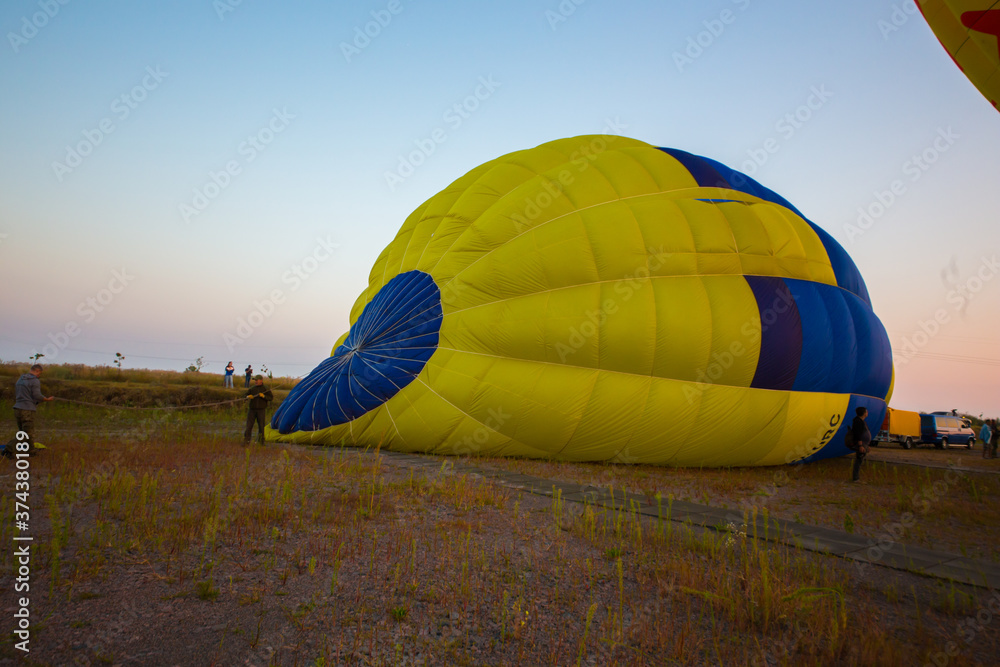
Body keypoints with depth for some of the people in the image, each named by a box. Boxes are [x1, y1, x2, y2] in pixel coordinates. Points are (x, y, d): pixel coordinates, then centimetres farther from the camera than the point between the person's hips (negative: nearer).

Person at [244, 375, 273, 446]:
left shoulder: (266, 389, 3)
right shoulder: (252, 389, 11)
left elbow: (270, 398, -2)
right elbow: (246, 395, 12)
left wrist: (264, 396, -19)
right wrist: (248, 397, -11)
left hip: (261, 410, -2)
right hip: (252, 410, 2)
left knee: (261, 426, 2)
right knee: (249, 425, -2)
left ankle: (261, 441, 12)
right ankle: (246, 441, 2)